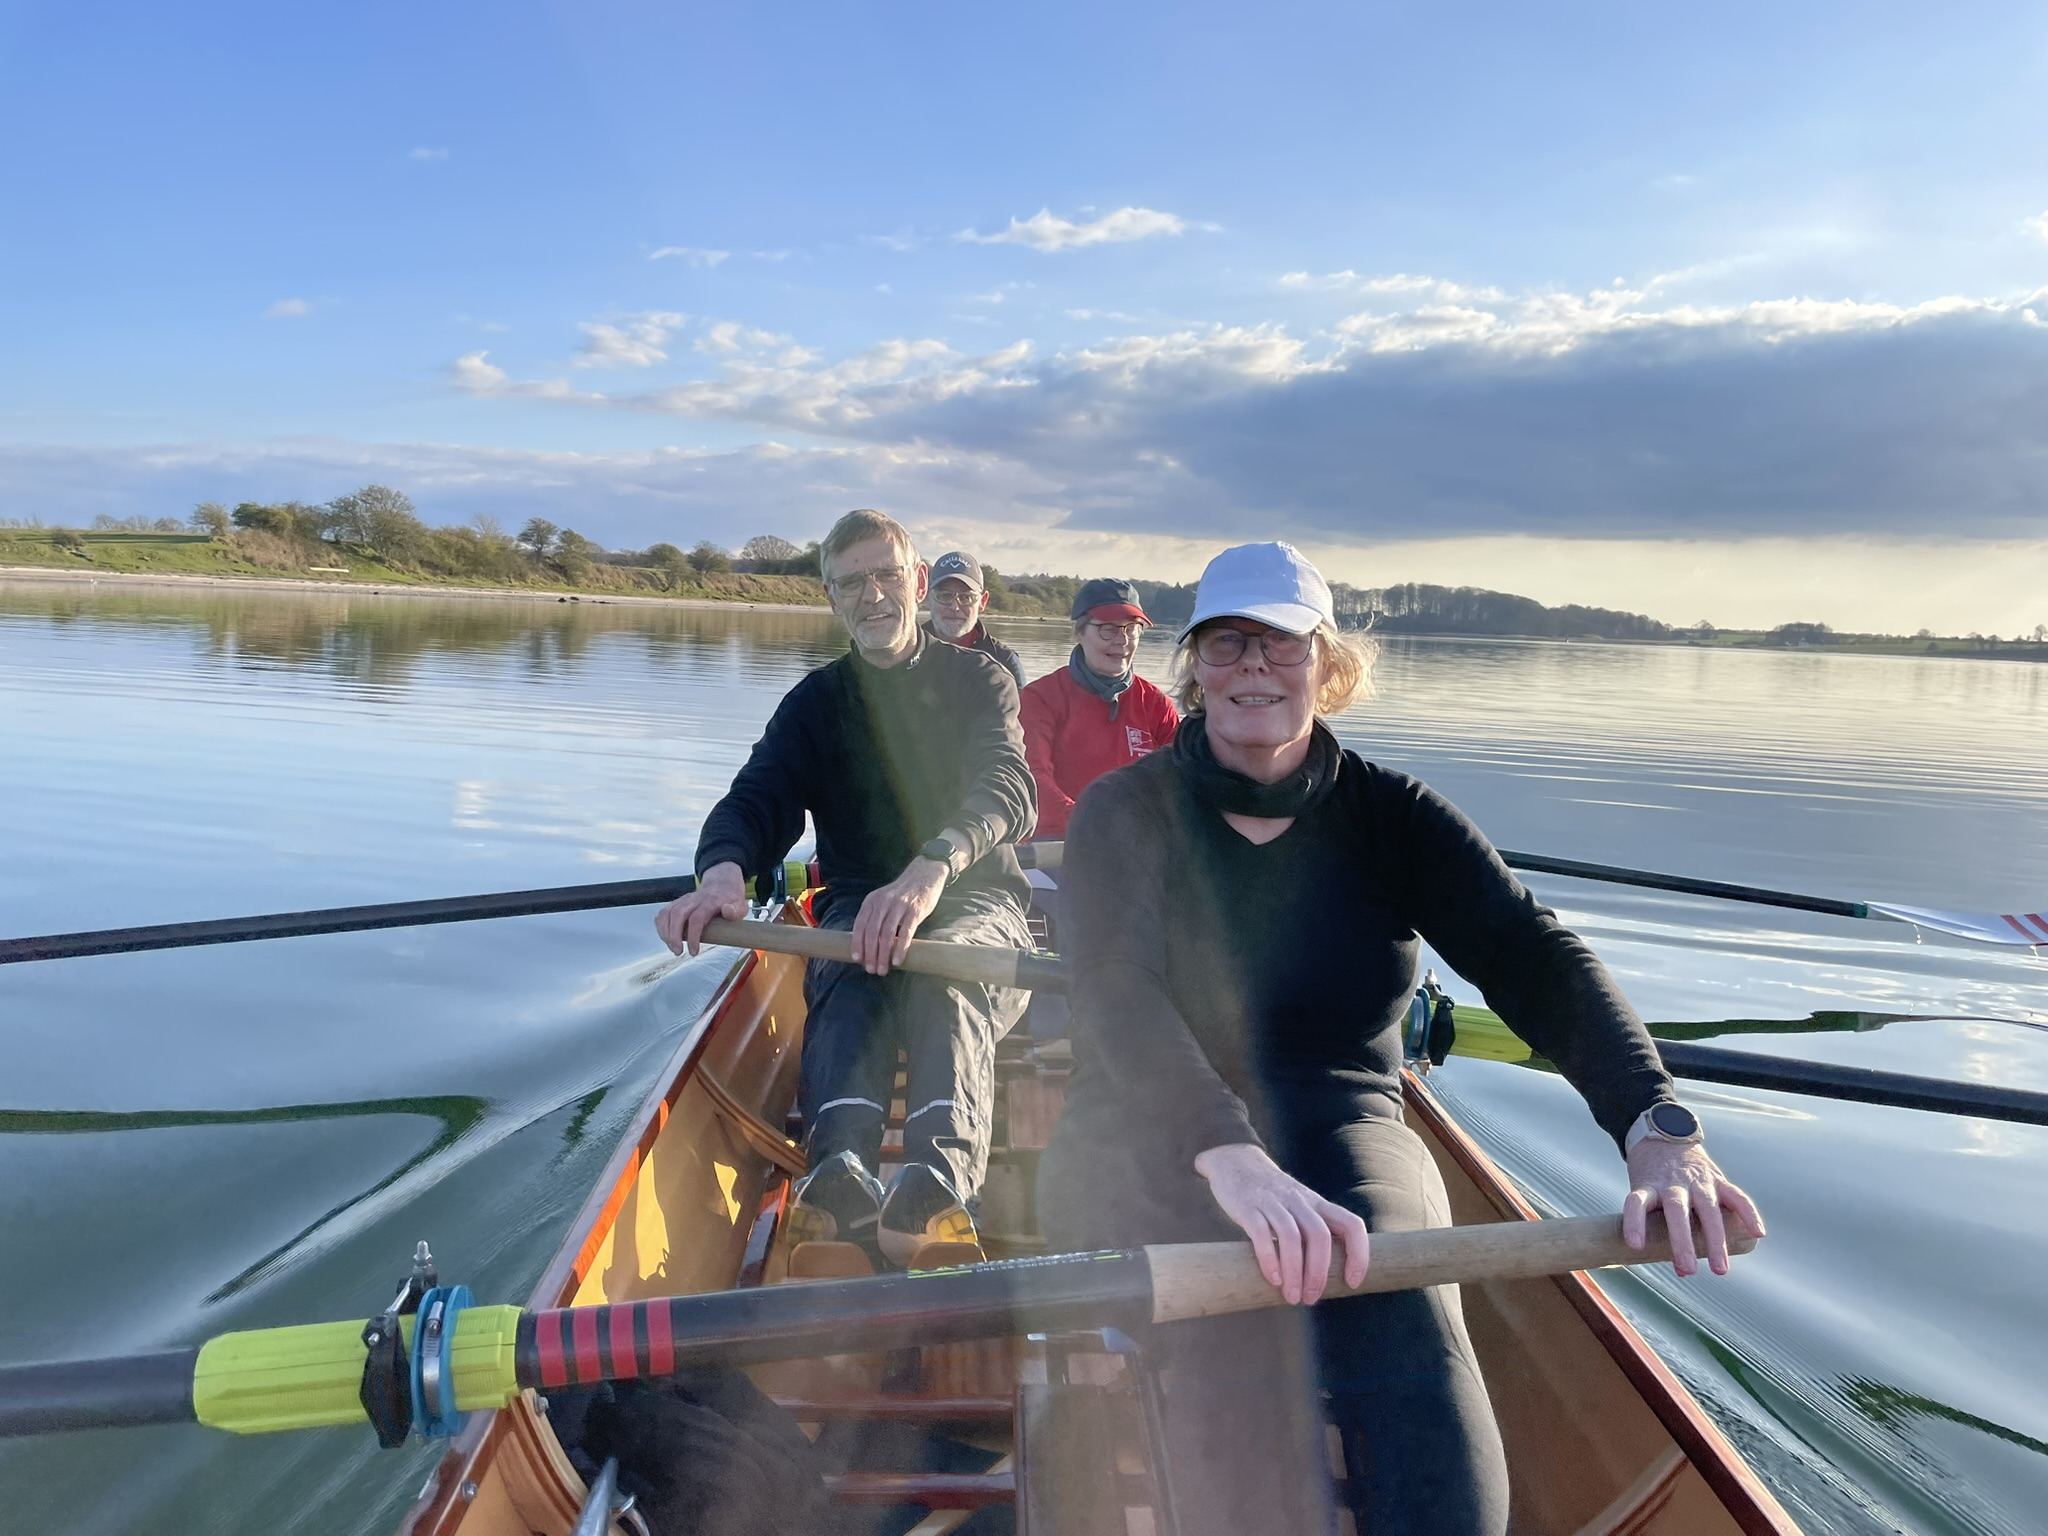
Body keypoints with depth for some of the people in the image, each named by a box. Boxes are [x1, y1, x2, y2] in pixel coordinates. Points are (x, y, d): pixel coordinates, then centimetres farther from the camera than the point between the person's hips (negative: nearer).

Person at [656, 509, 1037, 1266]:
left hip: (975, 901, -2)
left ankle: (940, 1183, -64)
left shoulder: (978, 680, 4)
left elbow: (1008, 788, -16)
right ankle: (843, 1169, -60)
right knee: (853, 969, -35)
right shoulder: (815, 702, 12)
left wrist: (933, 866, -40)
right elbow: (758, 798, -4)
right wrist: (724, 869, -31)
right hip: (859, 904, 2)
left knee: (942, 970, -38)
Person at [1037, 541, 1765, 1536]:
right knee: (1246, 1325, -32)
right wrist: (1230, 1156, -36)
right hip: (1153, 1146, -1)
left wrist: (1657, 1127, -27)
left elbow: (1534, 960, -8)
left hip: (1345, 1131, 1)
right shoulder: (1125, 812, 0)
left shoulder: (1388, 817, 7)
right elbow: (1115, 991, -18)